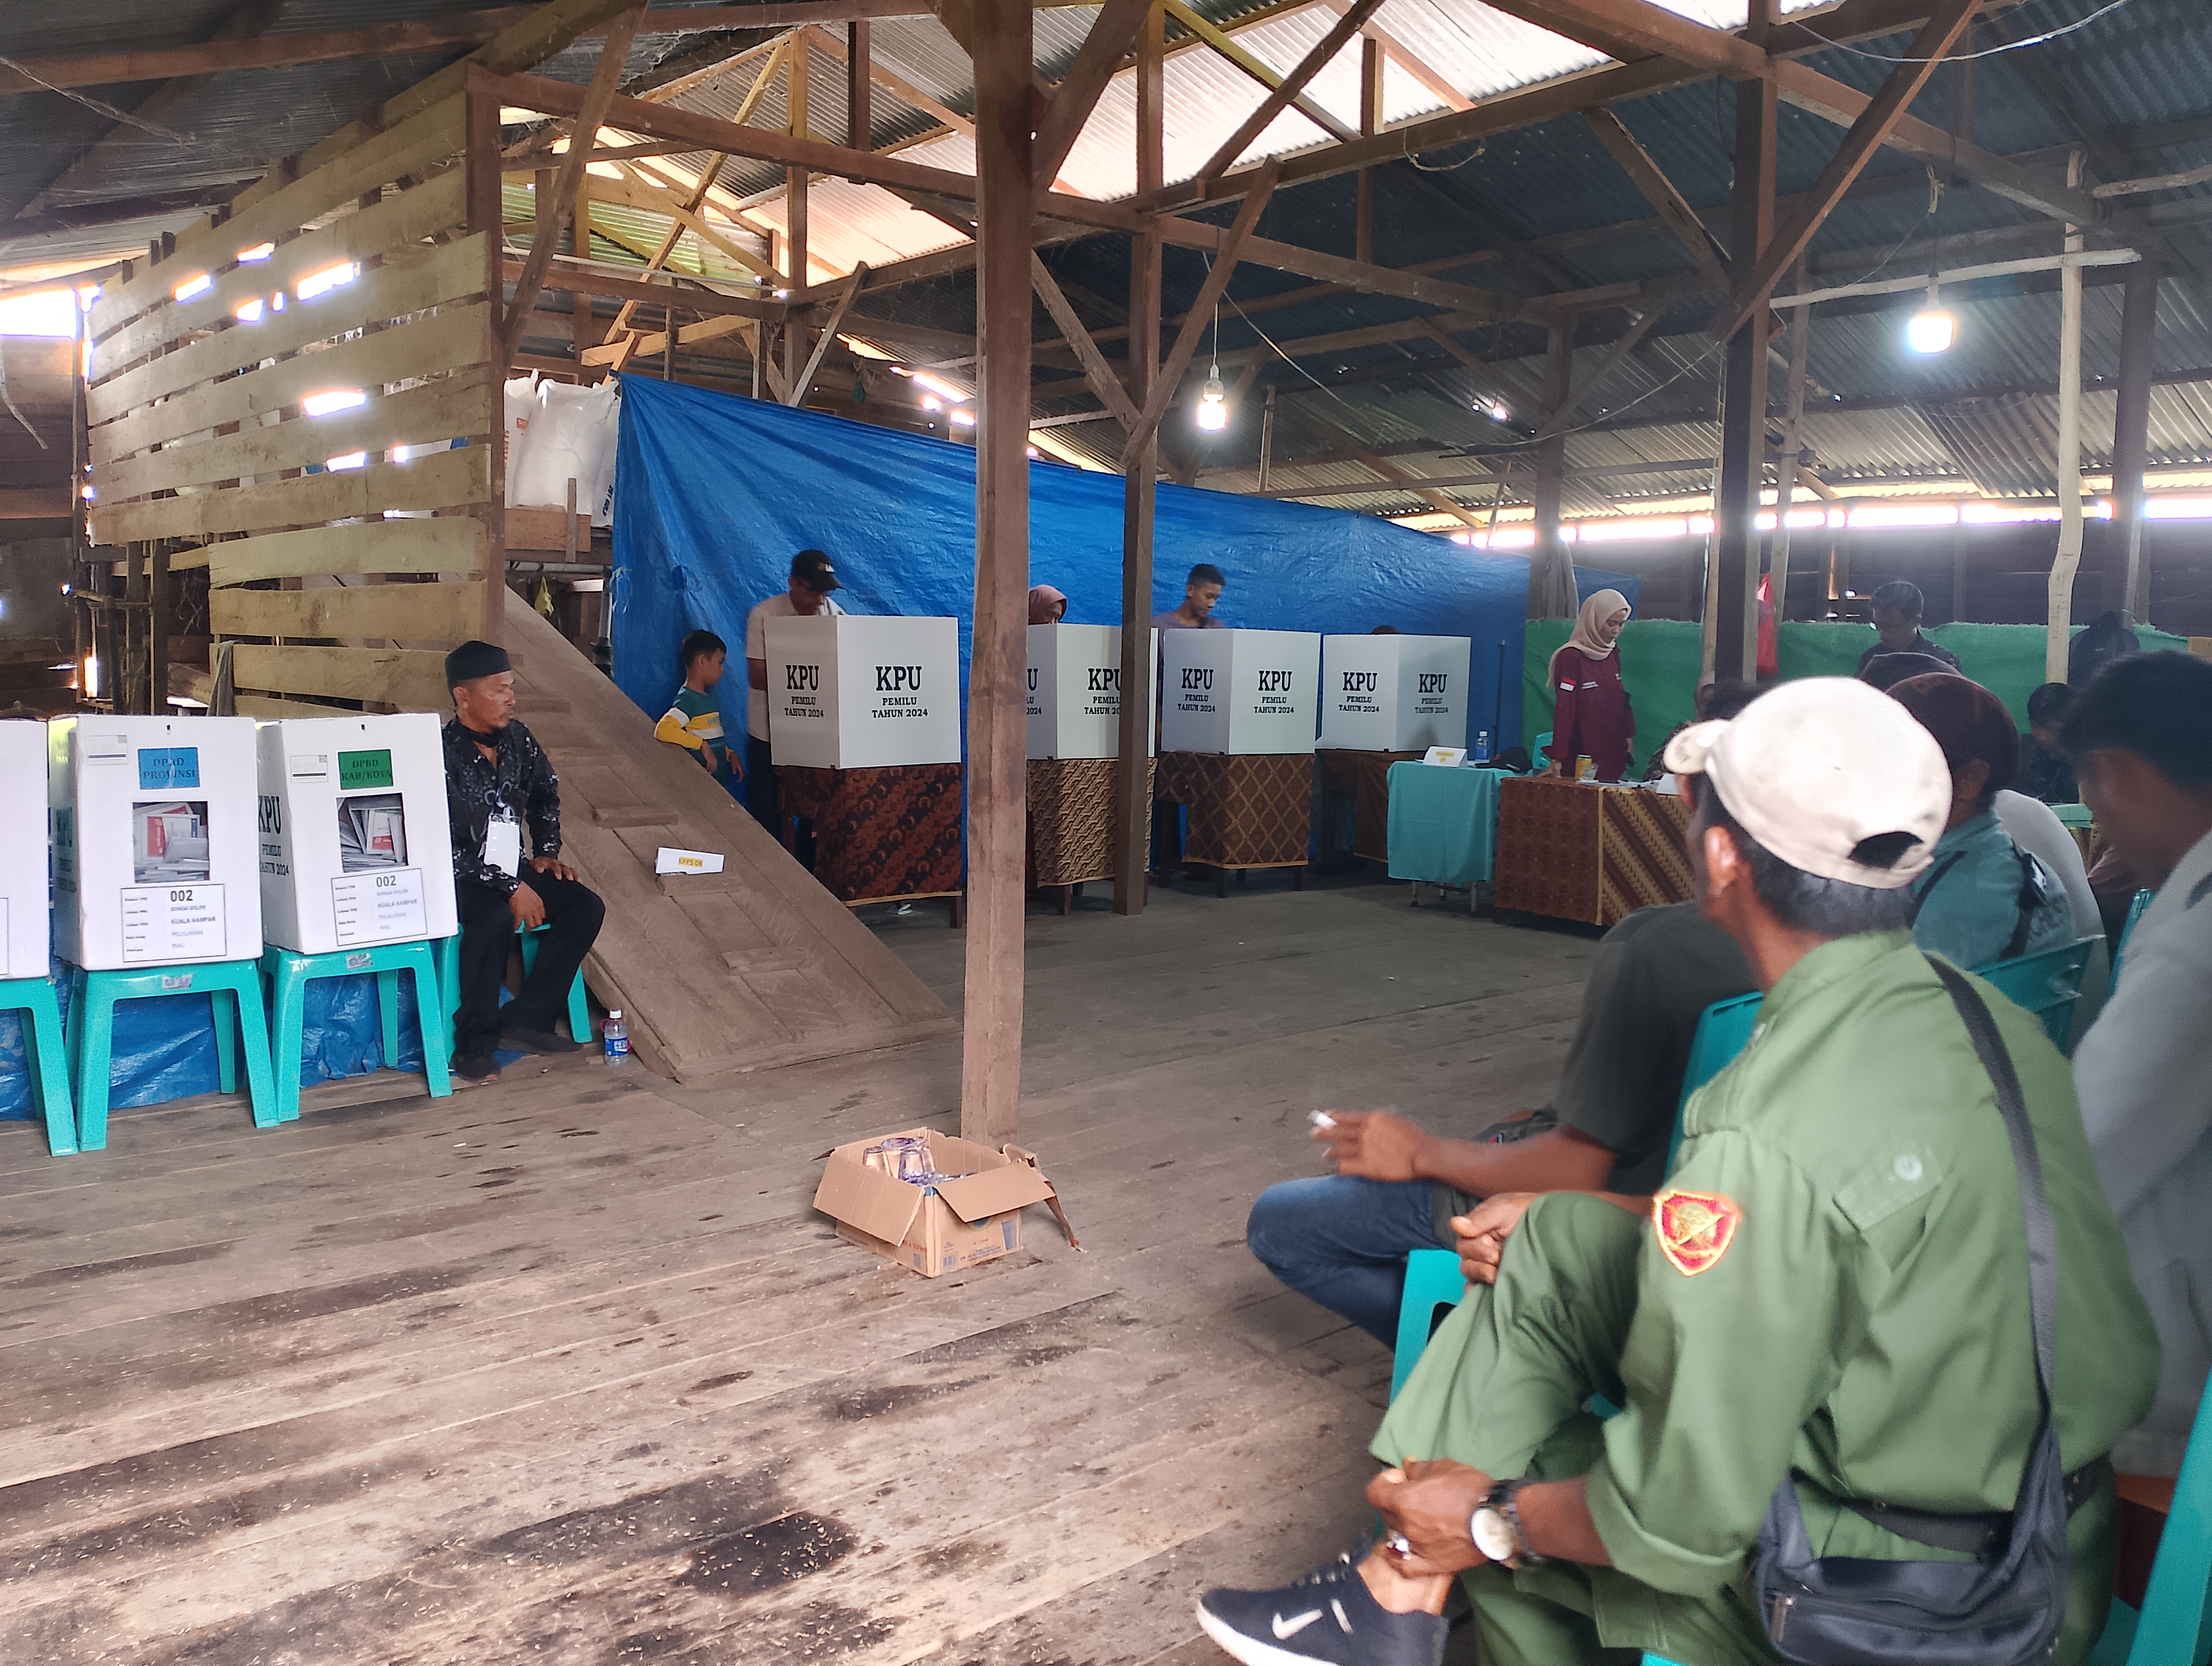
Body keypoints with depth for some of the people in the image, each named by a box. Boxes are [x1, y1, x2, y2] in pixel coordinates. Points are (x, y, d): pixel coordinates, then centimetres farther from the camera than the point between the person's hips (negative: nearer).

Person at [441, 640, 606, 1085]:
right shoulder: (443, 754, -19)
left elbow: (546, 795, 23)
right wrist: (510, 887, -24)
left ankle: (525, 1019, -8)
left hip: (512, 869, 8)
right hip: (459, 878, -7)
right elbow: (445, 846, -23)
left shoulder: (518, 739, 3)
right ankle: (475, 1044, -22)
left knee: (586, 907, -10)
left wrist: (546, 852, 12)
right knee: (496, 916, -36)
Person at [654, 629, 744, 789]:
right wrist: (702, 744, -28)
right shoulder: (687, 699, -14)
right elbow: (663, 730, -29)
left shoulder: (707, 698, 15)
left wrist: (730, 754, 10)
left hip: (719, 781, 9)